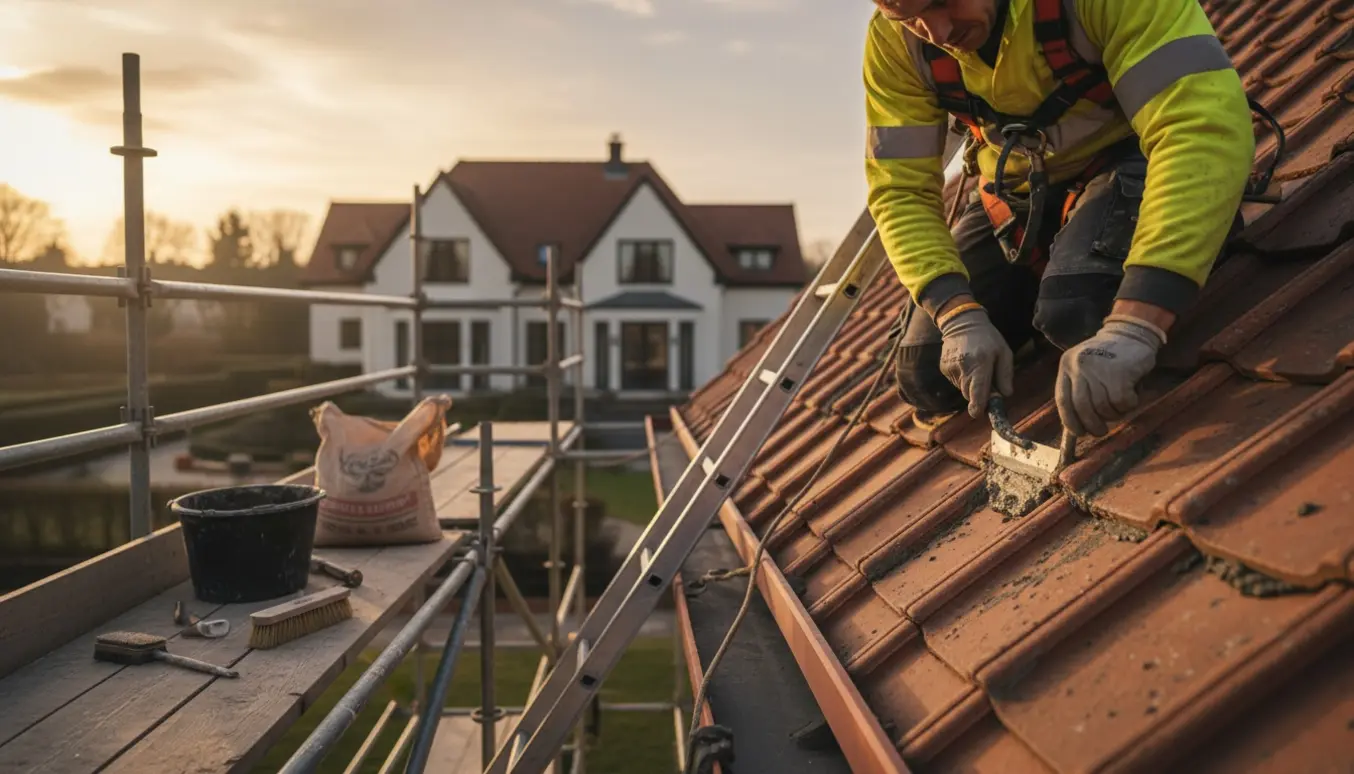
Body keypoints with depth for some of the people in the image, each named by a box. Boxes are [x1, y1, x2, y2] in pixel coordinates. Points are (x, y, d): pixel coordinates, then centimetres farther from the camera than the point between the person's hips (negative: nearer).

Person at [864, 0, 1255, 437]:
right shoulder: (893, 41, -17)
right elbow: (900, 190, -15)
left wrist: (1134, 325, -51)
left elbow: (1208, 127, -39)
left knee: (1078, 308, -34)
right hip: (1015, 192, 4)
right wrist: (959, 314, -32)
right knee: (927, 377, -7)